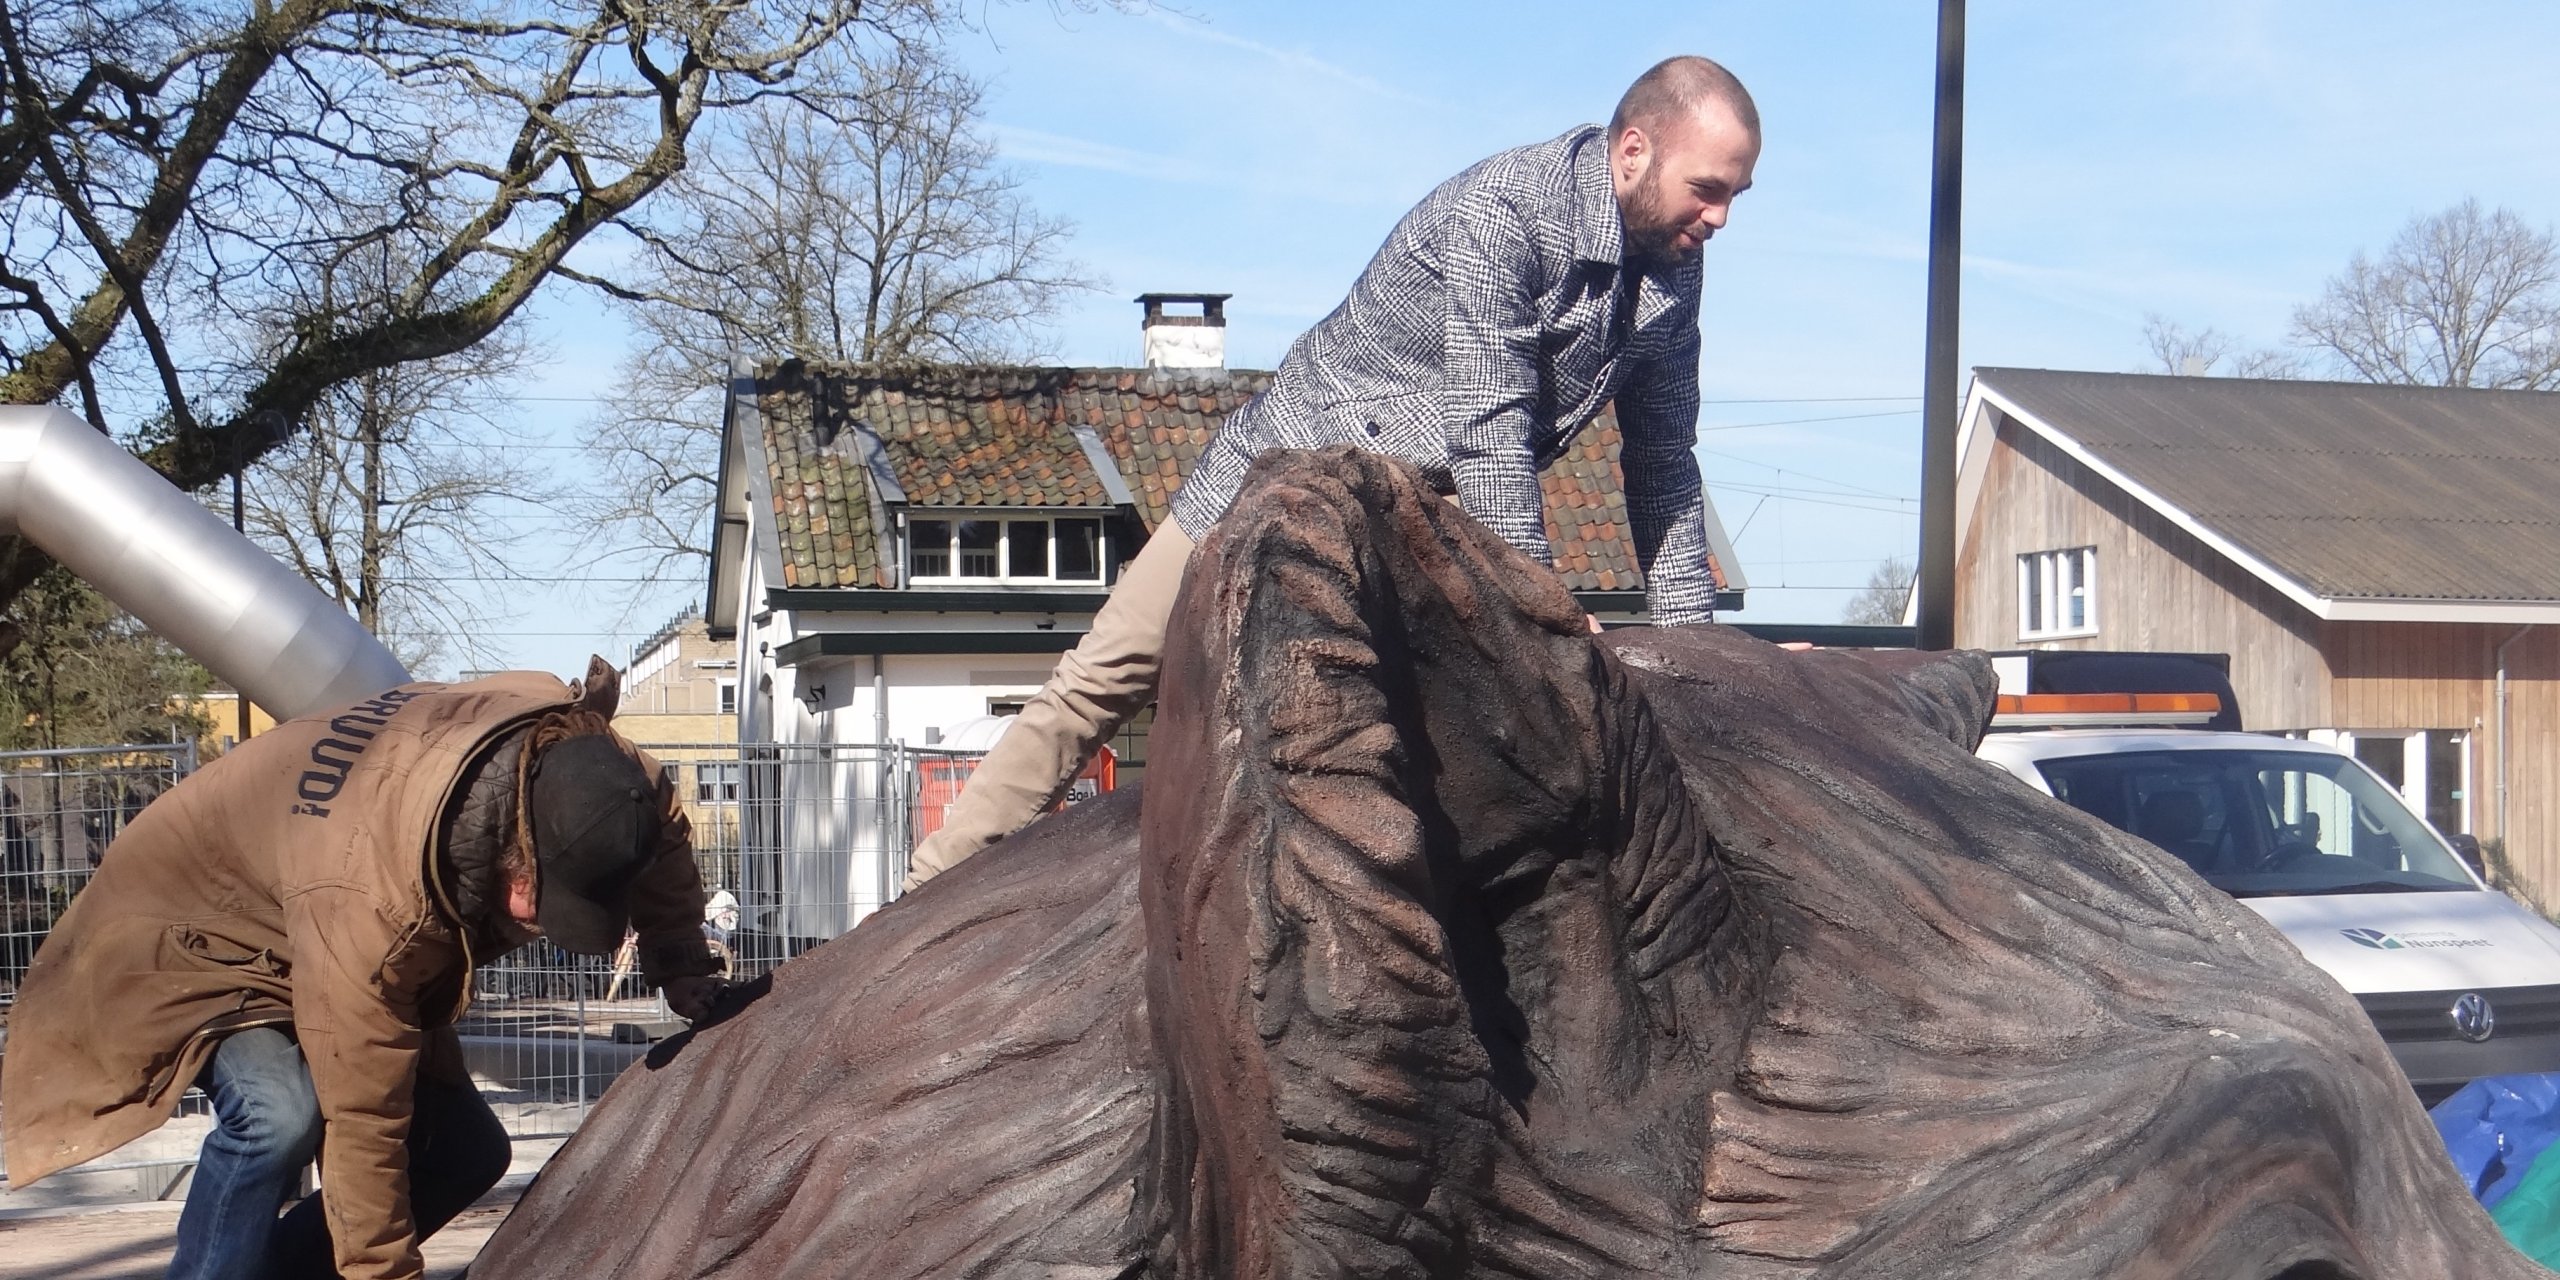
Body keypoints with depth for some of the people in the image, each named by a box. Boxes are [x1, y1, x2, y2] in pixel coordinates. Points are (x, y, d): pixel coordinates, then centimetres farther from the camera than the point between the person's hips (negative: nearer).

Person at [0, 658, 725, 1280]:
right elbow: (363, 1123, -37)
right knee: (281, 1115, -36)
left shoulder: (569, 747, -25)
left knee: (467, 1151, 1)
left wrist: (683, 970, -2)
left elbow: (659, 831, 0)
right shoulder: (372, 893, -44)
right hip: (193, 931, -7)